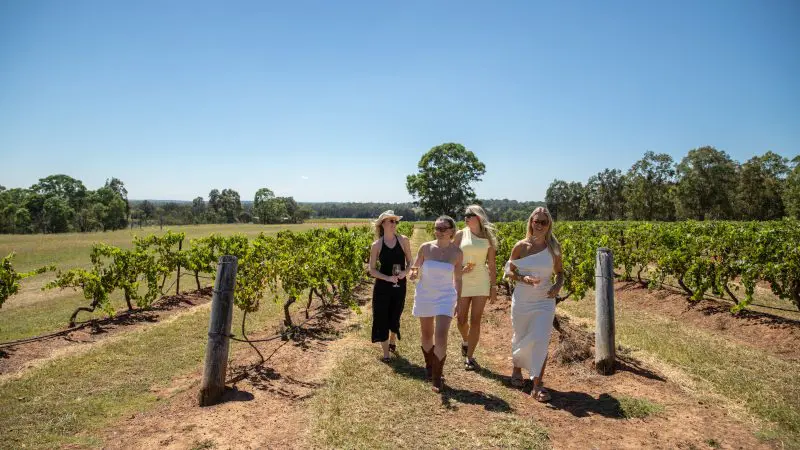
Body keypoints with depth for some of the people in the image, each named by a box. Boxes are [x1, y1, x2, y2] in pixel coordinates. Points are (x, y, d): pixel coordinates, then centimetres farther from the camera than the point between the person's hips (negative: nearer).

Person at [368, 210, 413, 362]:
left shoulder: (403, 240, -3)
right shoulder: (376, 245, -6)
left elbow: (410, 262, 4)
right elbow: (372, 269, -4)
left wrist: (405, 272, -17)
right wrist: (387, 278, -18)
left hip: (399, 285, 1)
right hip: (382, 286, -1)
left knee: (395, 316, 16)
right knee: (382, 318, 3)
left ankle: (392, 342, 45)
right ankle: (386, 353, 19)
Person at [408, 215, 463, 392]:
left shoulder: (457, 253, -7)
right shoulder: (425, 248, -9)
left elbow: (457, 279, 4)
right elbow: (415, 269, 3)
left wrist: (458, 301, 8)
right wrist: (413, 273, -20)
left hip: (445, 298, -1)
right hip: (424, 296, 1)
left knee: (441, 337, -14)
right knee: (426, 333, 15)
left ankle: (437, 377, 2)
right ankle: (429, 365, 41)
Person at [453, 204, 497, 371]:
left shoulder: (488, 238, 3)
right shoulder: (460, 234, 1)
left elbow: (491, 264, 6)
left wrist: (494, 285, 4)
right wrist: (460, 269, -13)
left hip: (481, 282, 0)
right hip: (463, 281, 0)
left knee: (475, 320, 0)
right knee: (461, 319, 4)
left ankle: (469, 356, 11)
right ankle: (465, 340, 37)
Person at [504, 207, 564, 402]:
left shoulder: (554, 247, -2)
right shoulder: (521, 246, -5)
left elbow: (560, 272, 10)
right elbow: (509, 271, 2)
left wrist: (558, 286, -11)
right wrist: (523, 279, -17)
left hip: (545, 301, 0)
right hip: (522, 301, 0)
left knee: (541, 341, -10)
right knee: (520, 338, 14)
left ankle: (537, 385, -2)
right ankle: (517, 369, 41)